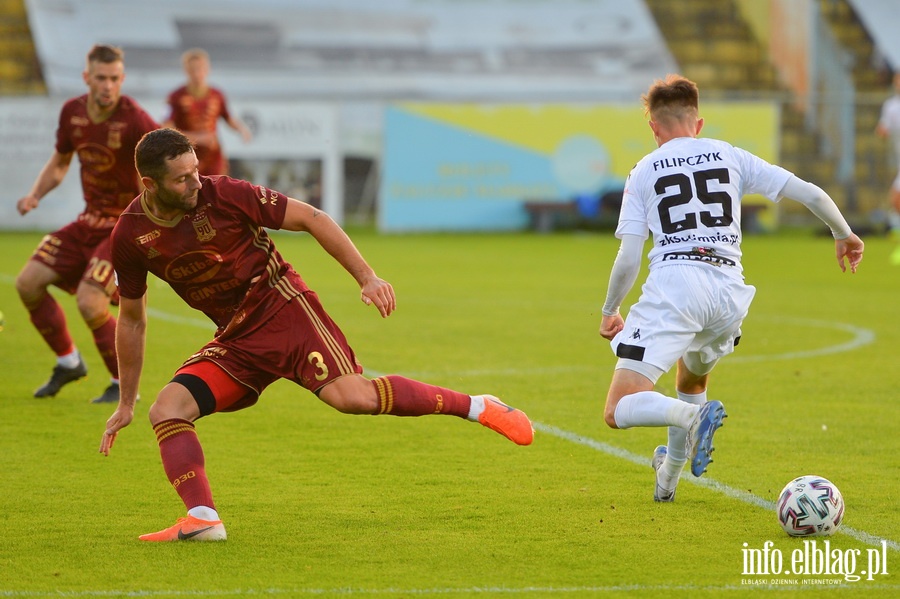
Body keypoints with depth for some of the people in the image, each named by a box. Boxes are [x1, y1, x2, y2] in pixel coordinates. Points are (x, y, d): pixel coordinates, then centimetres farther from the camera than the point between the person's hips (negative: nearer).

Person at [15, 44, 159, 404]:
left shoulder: (133, 120, -22)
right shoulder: (73, 112, -1)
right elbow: (59, 163, 16)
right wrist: (35, 194, 0)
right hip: (91, 221, 7)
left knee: (89, 301, -21)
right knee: (28, 283, 1)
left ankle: (123, 386, 0)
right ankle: (68, 362, 21)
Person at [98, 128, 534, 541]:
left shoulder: (223, 195, -15)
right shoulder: (130, 237, -4)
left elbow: (310, 218, -6)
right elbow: (132, 320, 11)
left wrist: (367, 279, -12)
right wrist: (126, 404, 15)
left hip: (281, 307, -5)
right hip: (235, 339, 5)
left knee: (351, 396, -25)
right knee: (166, 410, -15)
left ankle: (478, 407, -14)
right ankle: (202, 519, -20)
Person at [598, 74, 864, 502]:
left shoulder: (644, 171, 11)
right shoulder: (731, 157, 16)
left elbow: (628, 259, 4)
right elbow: (810, 193, 13)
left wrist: (609, 312, 20)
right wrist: (843, 234, 30)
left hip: (672, 286, -4)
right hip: (729, 294, 4)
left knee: (619, 412, -7)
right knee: (692, 378, 35)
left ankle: (693, 416, -32)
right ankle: (669, 479, 39)